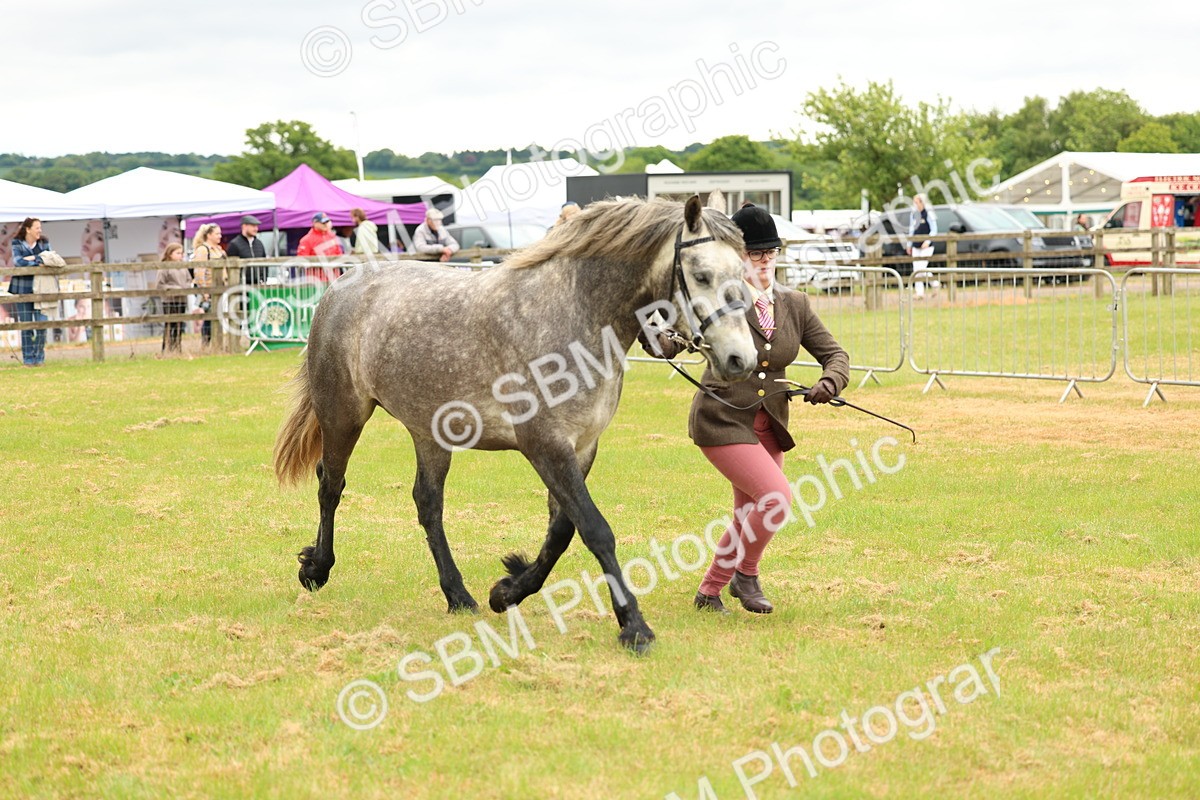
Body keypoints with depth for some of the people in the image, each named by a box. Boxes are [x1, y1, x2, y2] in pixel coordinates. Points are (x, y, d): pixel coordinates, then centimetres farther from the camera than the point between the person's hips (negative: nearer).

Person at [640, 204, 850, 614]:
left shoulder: (795, 305, 5)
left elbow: (834, 353, 9)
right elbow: (674, 340, -14)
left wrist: (830, 381, -13)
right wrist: (655, 339, -38)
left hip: (769, 424, 6)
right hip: (722, 420, -6)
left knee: (750, 516, 14)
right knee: (776, 496, -19)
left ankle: (710, 591, 36)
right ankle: (746, 574, 1)